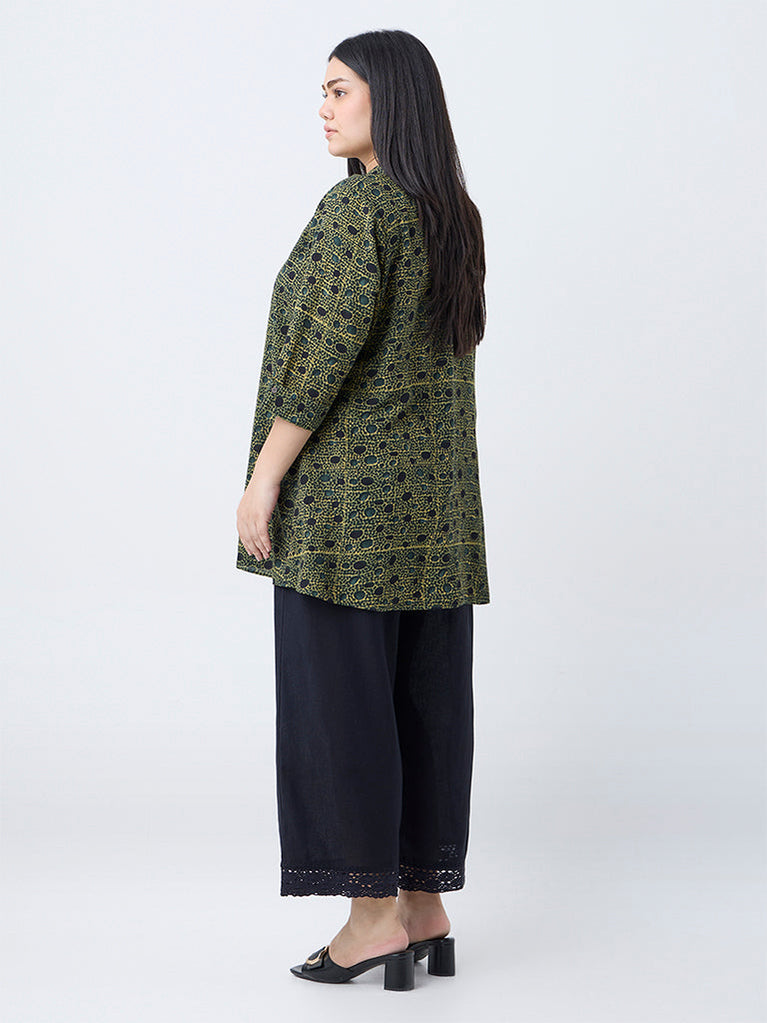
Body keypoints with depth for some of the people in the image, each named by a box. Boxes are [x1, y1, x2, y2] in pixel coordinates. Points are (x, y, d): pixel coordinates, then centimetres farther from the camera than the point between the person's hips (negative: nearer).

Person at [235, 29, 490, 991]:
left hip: (346, 488, -8)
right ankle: (427, 912, 14)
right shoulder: (458, 214, 12)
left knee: (339, 696, -1)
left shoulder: (358, 204, -14)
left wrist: (263, 476, -15)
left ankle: (374, 917, 4)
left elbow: (327, 350, -20)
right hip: (437, 489, 8)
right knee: (424, 697, 9)